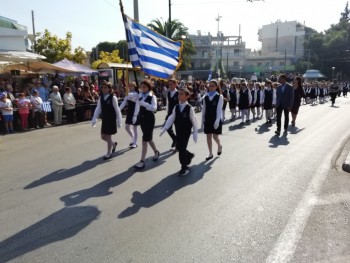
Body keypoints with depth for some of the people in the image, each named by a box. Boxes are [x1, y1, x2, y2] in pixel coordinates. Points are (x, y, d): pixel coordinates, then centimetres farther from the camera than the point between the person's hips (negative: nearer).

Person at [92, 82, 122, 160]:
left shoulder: (113, 98, -12)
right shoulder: (101, 97, 4)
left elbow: (117, 110, -10)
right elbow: (98, 109, 4)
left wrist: (119, 121, -8)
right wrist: (94, 119, -4)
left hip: (111, 119, -6)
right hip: (104, 119, 6)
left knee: (108, 136, 0)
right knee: (103, 137, 11)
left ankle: (109, 153, 16)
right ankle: (113, 144, 39)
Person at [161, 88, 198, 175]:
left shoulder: (189, 108, -13)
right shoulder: (176, 107, 1)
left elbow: (194, 121, -9)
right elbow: (171, 118, 0)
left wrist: (195, 133, -8)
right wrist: (164, 128, -9)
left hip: (186, 132, -5)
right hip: (178, 131, 6)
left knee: (182, 148, -6)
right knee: (178, 147, 12)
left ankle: (184, 168, 9)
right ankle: (189, 155, 42)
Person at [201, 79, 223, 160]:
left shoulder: (219, 97, -7)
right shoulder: (206, 97, 4)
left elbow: (219, 109, -13)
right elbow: (204, 109, 7)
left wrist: (217, 120, -21)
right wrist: (202, 121, 6)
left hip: (216, 120, -4)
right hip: (208, 119, 4)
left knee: (215, 136, 1)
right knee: (208, 137, 6)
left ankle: (219, 145, 34)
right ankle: (210, 154, 17)